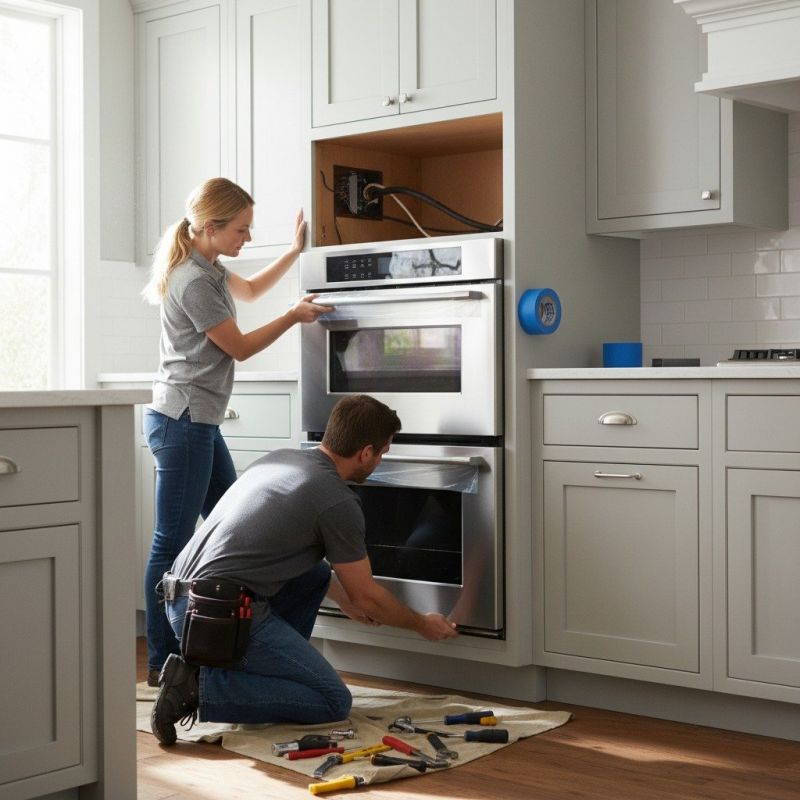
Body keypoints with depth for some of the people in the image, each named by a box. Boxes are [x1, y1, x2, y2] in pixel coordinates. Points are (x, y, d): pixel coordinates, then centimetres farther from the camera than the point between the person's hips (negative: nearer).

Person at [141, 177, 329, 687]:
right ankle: (161, 662, -1)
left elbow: (250, 289, 33)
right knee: (173, 543, -7)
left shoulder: (208, 268, 13)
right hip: (182, 420, -11)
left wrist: (296, 251, 26)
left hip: (199, 421, 11)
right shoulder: (194, 282, -17)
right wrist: (294, 317, -1)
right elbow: (240, 347, -11)